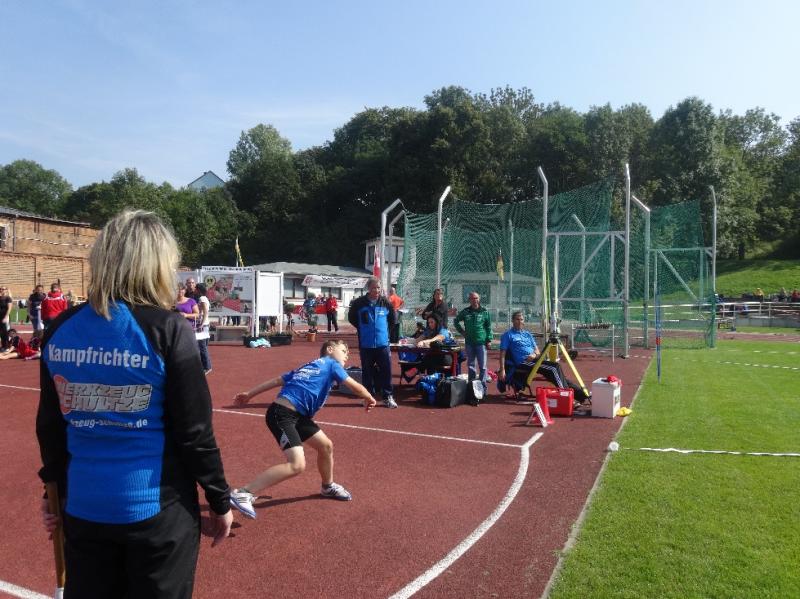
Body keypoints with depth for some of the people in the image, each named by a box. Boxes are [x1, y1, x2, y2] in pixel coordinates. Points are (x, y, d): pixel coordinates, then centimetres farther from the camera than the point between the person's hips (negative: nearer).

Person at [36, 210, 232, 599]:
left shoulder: (59, 331, -1)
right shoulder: (168, 330, -16)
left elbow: (49, 426, 8)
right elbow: (195, 431, -14)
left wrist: (55, 489, 22)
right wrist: (220, 500, -1)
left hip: (83, 506, 5)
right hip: (157, 508, -4)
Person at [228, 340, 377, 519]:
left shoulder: (309, 367, 24)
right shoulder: (331, 364, 2)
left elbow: (278, 380, 21)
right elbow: (355, 387, -3)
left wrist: (249, 394, 23)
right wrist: (369, 399, 17)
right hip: (282, 414, -10)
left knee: (326, 445, 17)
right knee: (297, 464, -20)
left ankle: (328, 487, 41)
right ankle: (242, 493, -16)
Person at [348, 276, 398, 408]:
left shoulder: (386, 303, -2)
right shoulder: (359, 303, -5)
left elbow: (392, 320, 14)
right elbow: (351, 318, 9)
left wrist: (385, 330, 9)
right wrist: (363, 329, 8)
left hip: (382, 344, 1)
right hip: (365, 345, 0)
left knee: (386, 370, 1)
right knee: (367, 372, 8)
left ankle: (387, 397, 12)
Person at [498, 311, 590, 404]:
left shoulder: (528, 334, 23)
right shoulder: (508, 335, 5)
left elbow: (537, 350, 19)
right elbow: (503, 353, -3)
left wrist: (534, 354, -6)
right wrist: (502, 370, -15)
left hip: (535, 359, 6)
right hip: (522, 363, -6)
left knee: (556, 366, -17)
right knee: (552, 370, -24)